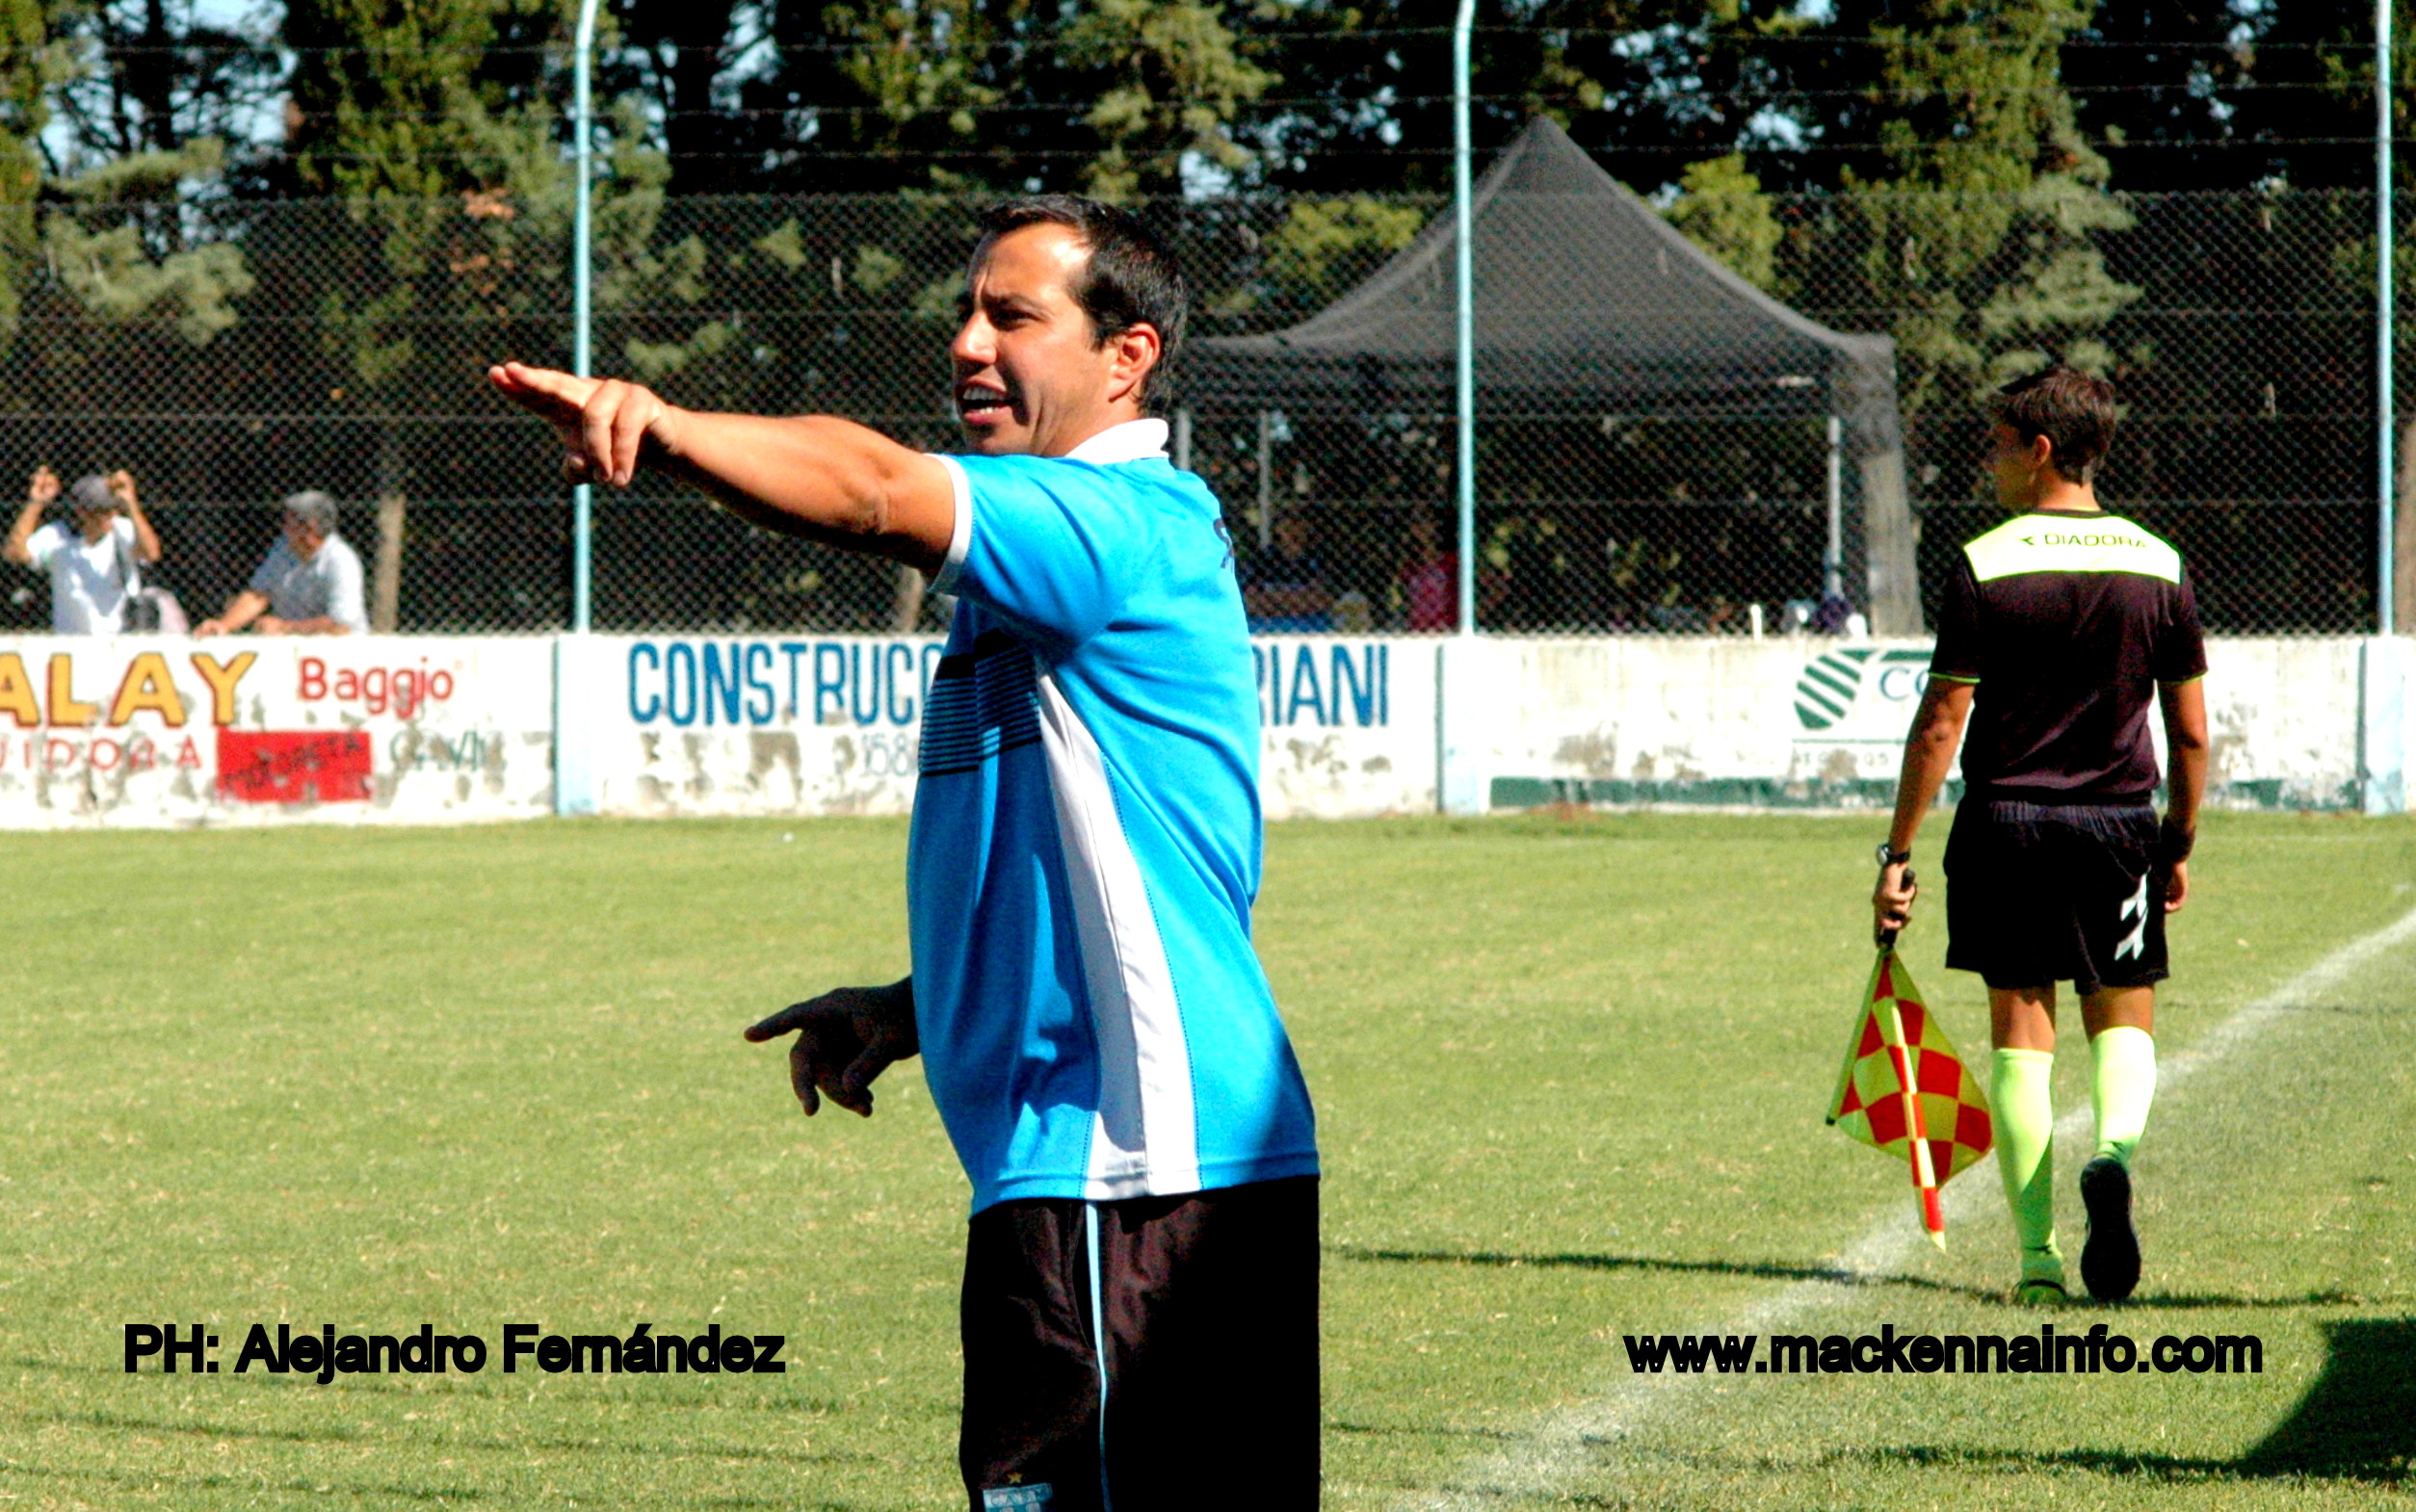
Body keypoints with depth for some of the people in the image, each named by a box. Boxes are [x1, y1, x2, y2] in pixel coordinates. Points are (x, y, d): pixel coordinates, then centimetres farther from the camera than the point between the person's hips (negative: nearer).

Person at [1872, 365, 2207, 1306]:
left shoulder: (1985, 566, -6)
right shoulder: (2158, 567, 3)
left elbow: (1940, 724, -8)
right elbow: (2191, 732, 6)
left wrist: (1897, 855, -3)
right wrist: (2178, 846, 18)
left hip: (2005, 823, -2)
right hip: (2118, 823, 2)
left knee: (2021, 1027, 5)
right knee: (2124, 1018, 13)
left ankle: (2039, 1256, 1)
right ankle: (2114, 1150, -19)